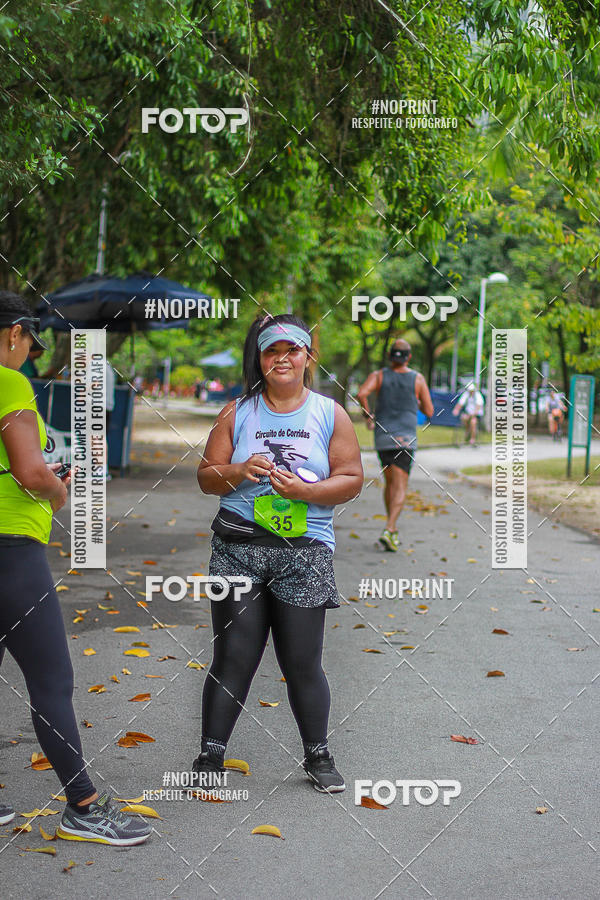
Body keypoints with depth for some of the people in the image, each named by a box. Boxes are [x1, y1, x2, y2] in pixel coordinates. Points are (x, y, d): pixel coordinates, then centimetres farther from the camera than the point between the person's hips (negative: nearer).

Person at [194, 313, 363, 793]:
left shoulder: (331, 414, 7)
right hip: (238, 546, 1)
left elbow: (352, 480, 3)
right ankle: (210, 757, 11)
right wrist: (240, 472, -13)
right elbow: (207, 477, 8)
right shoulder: (237, 413, 9)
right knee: (232, 658, 0)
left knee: (303, 663, 3)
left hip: (304, 553, 0)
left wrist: (304, 490, -14)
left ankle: (319, 758, 20)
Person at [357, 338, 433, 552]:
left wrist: (368, 416, -1)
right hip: (406, 438, -3)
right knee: (400, 487, -6)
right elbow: (429, 412, 4)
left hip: (382, 437, 3)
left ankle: (392, 529, 22)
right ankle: (389, 530, -24)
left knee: (390, 483, 18)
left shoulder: (379, 375, 2)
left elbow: (361, 393, -16)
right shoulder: (418, 379, 0)